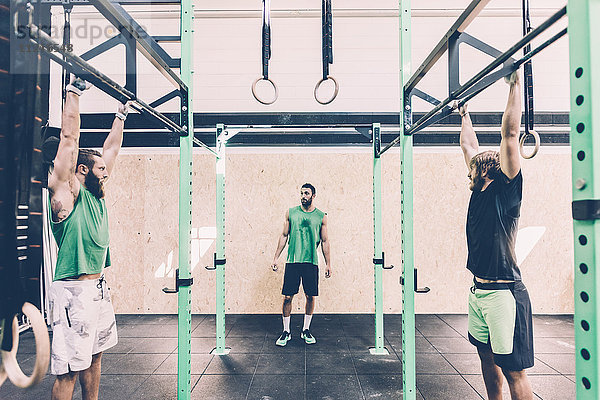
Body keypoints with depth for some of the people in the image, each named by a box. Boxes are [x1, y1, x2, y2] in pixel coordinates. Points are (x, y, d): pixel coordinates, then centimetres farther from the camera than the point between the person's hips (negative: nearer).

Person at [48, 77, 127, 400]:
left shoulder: (96, 196, 10)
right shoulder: (66, 193, -9)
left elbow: (111, 149, 19)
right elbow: (69, 139, -15)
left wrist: (120, 116, 26)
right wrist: (74, 92, -13)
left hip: (98, 289, 8)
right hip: (73, 292, -8)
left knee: (93, 356, 18)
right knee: (67, 369, 1)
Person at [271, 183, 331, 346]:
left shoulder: (321, 216, 5)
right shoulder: (291, 213, 6)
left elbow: (325, 241, 8)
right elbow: (284, 236, 9)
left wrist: (328, 263, 4)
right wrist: (276, 258, 5)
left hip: (311, 262, 0)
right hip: (292, 261, 0)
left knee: (311, 297, 5)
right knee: (287, 297, 0)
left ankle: (306, 330, 23)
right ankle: (286, 331, 16)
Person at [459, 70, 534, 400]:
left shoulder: (506, 190, -9)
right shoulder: (480, 191, 10)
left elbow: (510, 134, -15)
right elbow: (469, 146, 21)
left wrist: (515, 85, -12)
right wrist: (464, 114, 30)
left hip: (503, 293, -8)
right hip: (478, 290, 8)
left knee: (513, 370, 1)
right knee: (487, 358, 18)